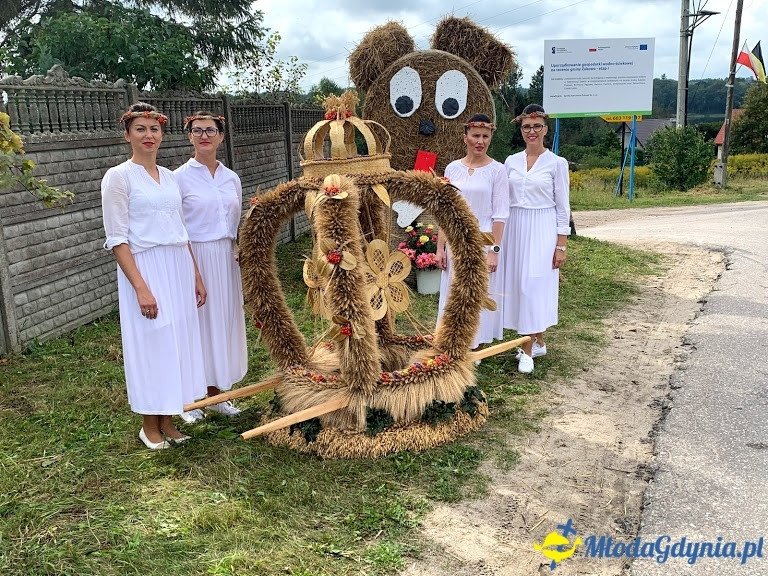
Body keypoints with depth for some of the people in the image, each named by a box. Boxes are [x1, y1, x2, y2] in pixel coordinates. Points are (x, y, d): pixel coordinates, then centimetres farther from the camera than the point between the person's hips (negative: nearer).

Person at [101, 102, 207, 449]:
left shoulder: (168, 176, 12)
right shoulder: (119, 176, -7)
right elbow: (117, 239, -12)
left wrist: (195, 275, 14)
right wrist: (141, 287, -18)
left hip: (179, 269, 6)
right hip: (146, 270, -6)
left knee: (178, 343, 10)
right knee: (150, 345, 2)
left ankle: (166, 421, 24)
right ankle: (149, 425, 20)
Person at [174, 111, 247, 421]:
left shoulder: (232, 178, 10)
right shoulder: (180, 178, -6)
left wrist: (240, 249, 2)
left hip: (226, 259, 5)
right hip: (195, 258, -5)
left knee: (224, 319, 10)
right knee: (195, 322, 2)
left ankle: (215, 394, 25)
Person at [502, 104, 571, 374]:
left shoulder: (556, 163, -3)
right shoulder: (511, 162, 8)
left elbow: (563, 207, -3)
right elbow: (504, 201, 10)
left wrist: (561, 246, -7)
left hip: (542, 230, -4)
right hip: (515, 229, 5)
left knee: (533, 286, -8)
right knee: (518, 284, 8)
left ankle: (527, 351, 0)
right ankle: (538, 342, 24)